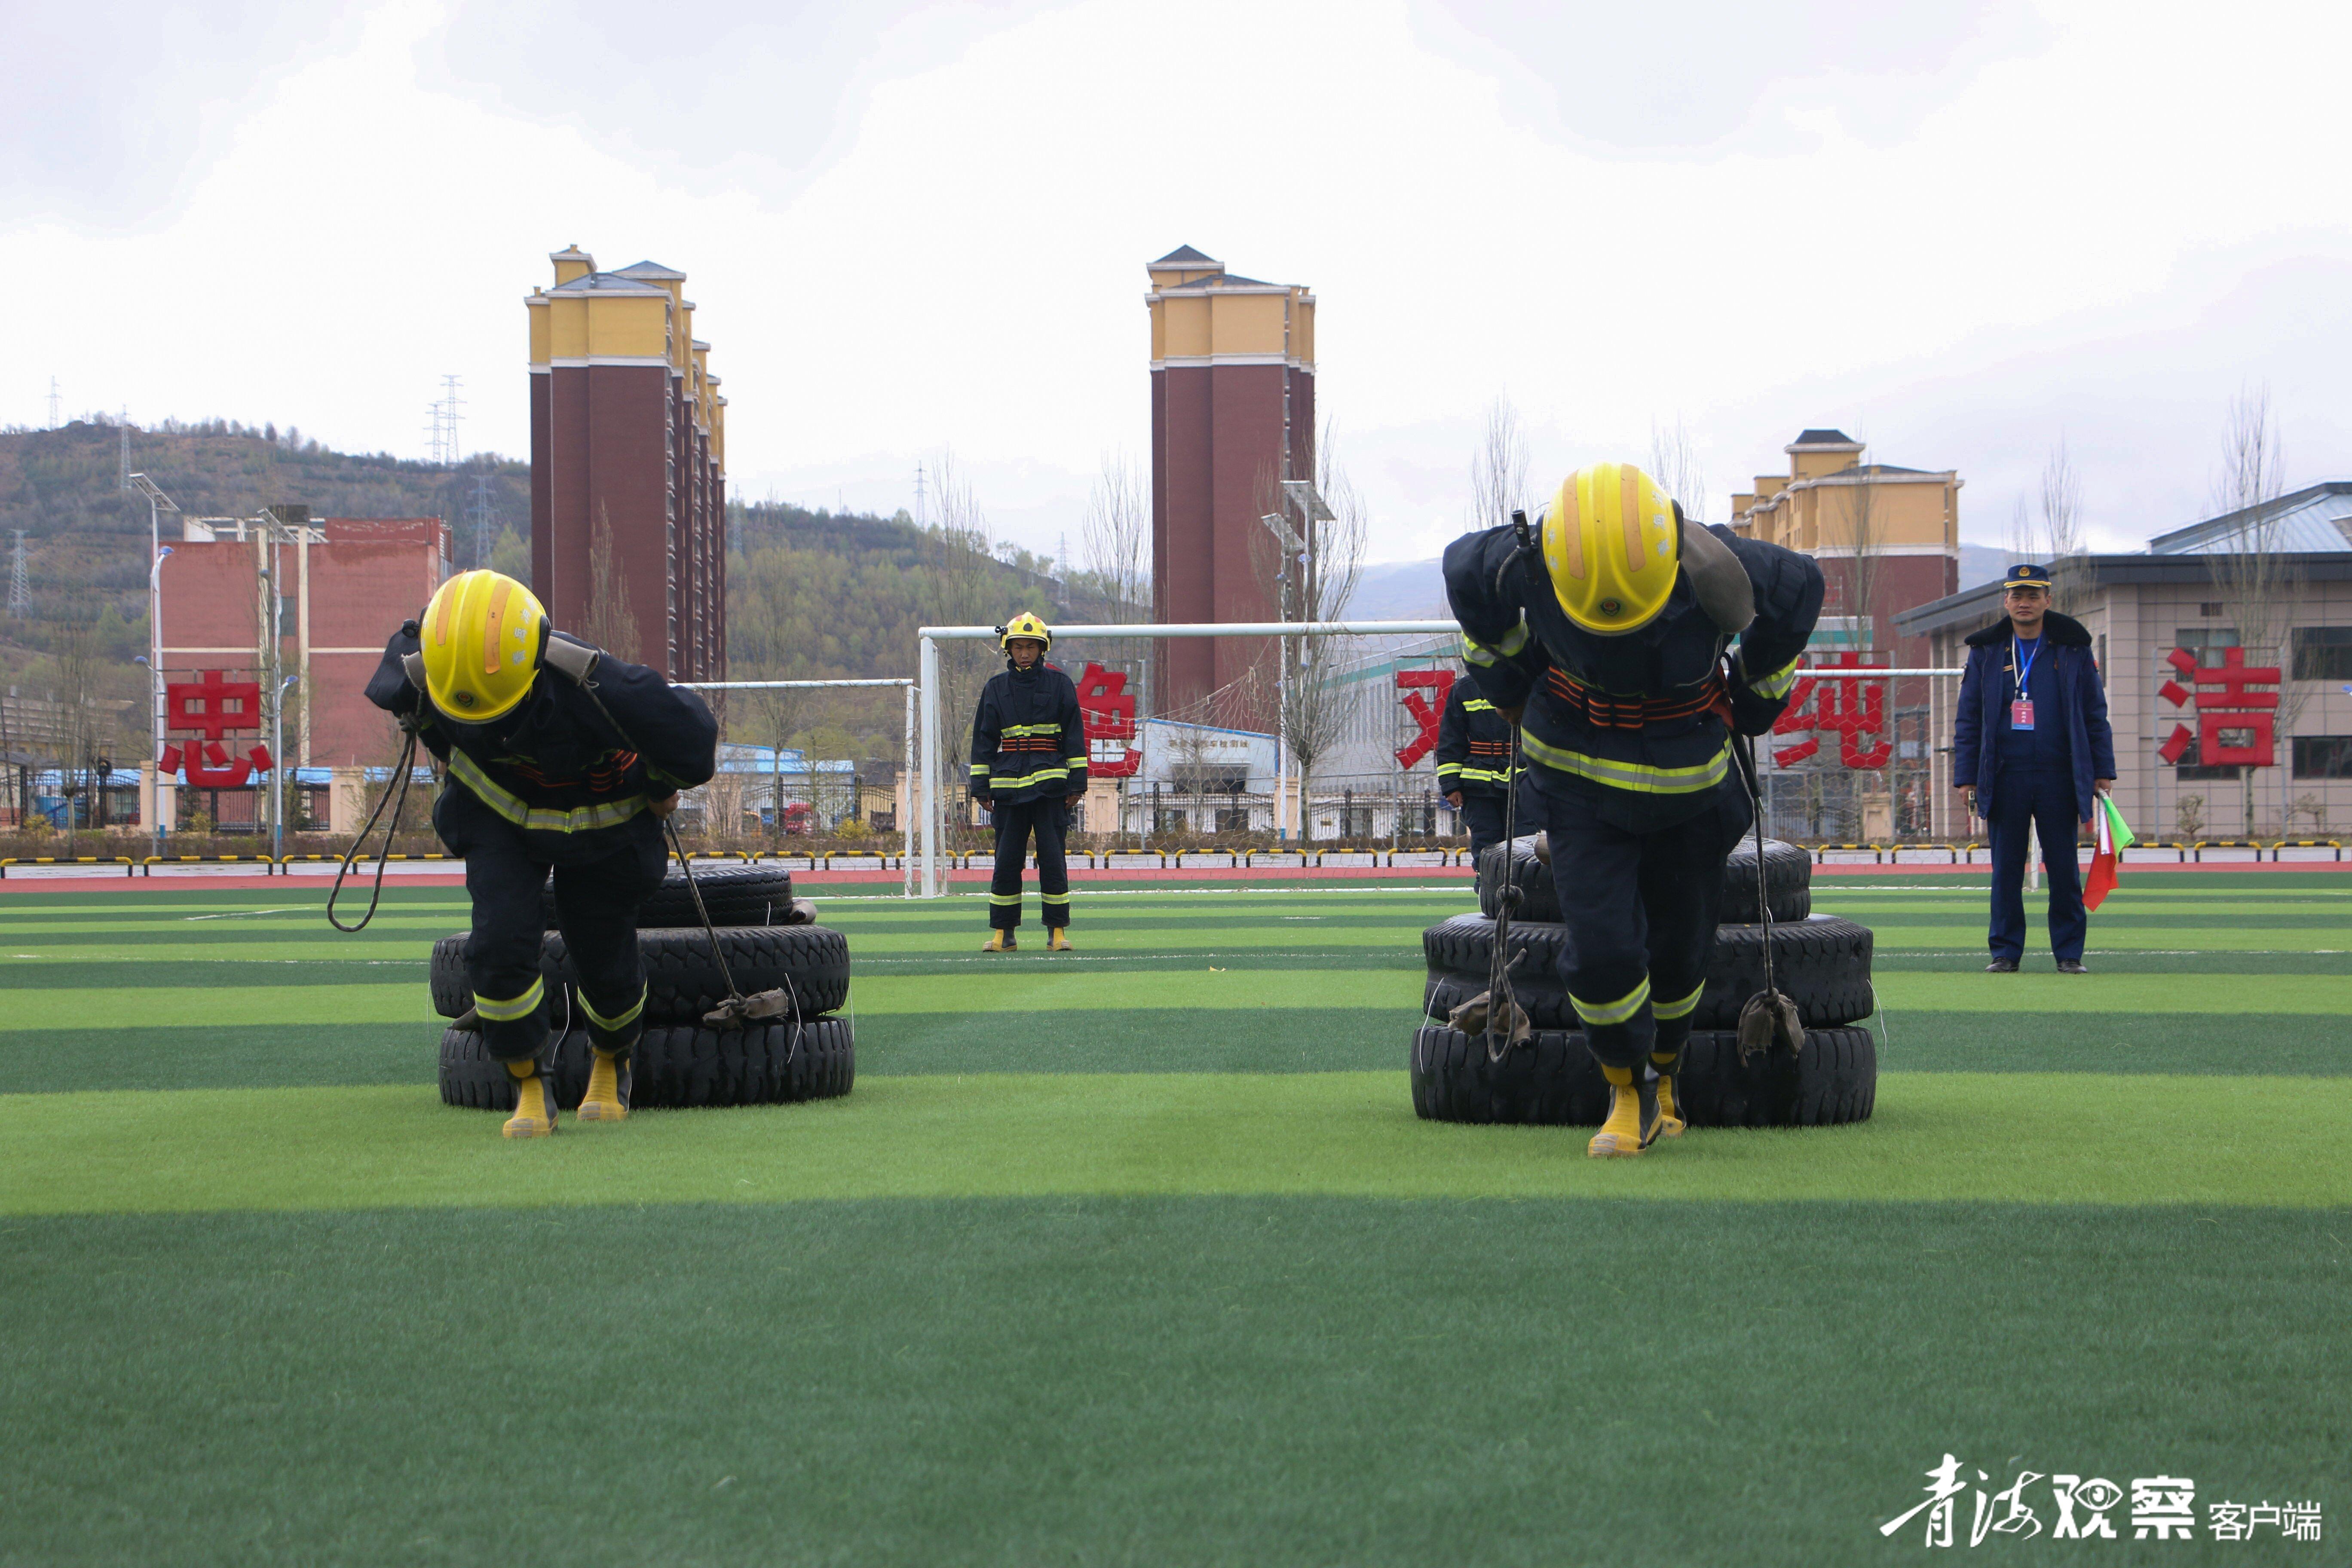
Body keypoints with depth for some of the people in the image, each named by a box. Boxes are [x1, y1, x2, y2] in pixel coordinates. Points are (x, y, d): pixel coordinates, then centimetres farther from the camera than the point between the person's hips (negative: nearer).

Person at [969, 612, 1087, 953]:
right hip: (1008, 784, 2)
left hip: (1050, 784, -2)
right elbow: (983, 740, 13)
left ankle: (1057, 931, 3)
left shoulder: (1059, 685, 5)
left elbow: (1074, 736, 6)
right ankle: (1003, 933, 7)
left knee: (1052, 858, -3)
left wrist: (1076, 782, 0)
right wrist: (981, 786, 7)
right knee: (1007, 858, 1)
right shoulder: (996, 688, 10)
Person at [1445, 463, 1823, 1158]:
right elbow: (1465, 569, -2)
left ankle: (1663, 1079, 38)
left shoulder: (1714, 572, -30)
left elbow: (1800, 587, -7)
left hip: (1690, 786, 0)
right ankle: (1629, 1095, 9)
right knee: (1601, 947, -13)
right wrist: (1503, 674, 10)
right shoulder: (1526, 566, -28)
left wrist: (1761, 692, 7)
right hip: (1582, 781, 0)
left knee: (1679, 949, 12)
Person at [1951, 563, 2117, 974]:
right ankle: (2005, 951, 10)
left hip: (2059, 777, -1)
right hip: (2005, 776, 1)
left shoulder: (2073, 649, 7)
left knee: (2064, 868, 2)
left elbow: (2095, 713, 8)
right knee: (2006, 868, 3)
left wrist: (2102, 771, 3)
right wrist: (1966, 777, 3)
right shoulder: (1986, 651, 9)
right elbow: (1968, 719, 10)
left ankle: (2069, 952, 9)